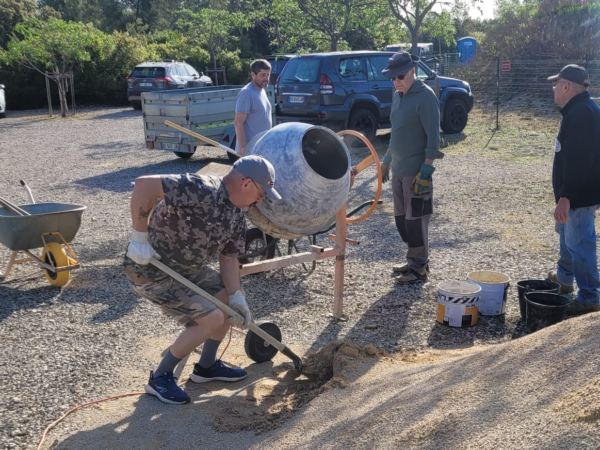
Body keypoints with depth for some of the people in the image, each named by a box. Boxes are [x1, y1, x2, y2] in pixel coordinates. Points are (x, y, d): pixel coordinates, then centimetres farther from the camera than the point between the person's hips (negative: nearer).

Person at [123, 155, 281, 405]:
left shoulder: (236, 214, 2)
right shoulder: (202, 191, -29)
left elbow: (229, 256, 8)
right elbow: (144, 184, -36)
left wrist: (236, 297, -4)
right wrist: (140, 237, -31)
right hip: (151, 270, -10)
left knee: (230, 300, 15)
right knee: (211, 319, -13)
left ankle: (206, 366, 29)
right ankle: (160, 378, 5)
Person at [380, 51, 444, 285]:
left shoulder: (425, 97, -14)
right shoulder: (398, 95, 12)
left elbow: (433, 137, -17)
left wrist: (426, 170, -21)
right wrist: (387, 159, 20)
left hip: (416, 171, -8)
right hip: (398, 169, 9)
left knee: (415, 219, -2)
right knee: (401, 217, 14)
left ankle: (419, 268, 7)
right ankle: (413, 260, 27)